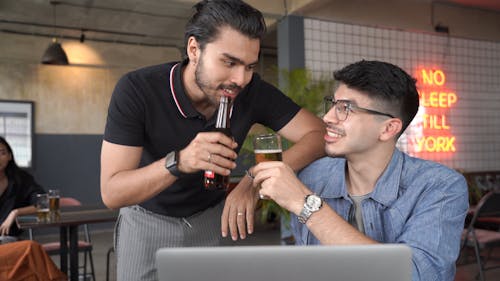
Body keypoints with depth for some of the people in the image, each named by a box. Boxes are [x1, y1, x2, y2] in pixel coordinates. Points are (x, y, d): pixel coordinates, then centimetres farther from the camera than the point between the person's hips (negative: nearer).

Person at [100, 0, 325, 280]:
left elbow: (318, 133, -21)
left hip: (216, 215, 2)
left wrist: (256, 181, -36)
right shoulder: (136, 89, -28)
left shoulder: (253, 91, -21)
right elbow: (111, 193, -28)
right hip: (150, 220, -1)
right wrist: (178, 162, -47)